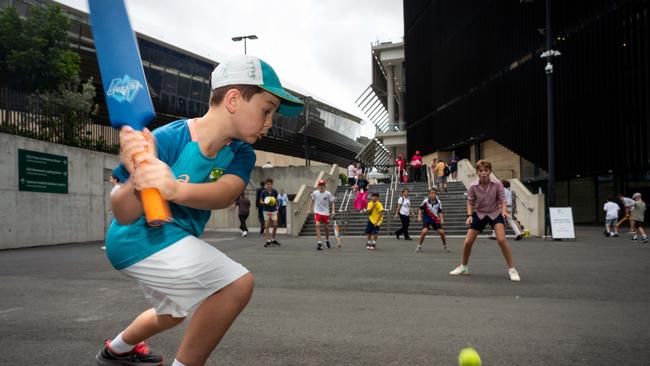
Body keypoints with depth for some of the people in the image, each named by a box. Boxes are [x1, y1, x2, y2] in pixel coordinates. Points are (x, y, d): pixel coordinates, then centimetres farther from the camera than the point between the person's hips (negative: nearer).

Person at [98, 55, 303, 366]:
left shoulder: (241, 154, -8)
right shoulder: (167, 140, -26)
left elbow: (226, 194, -31)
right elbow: (124, 216, -28)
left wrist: (175, 189, -51)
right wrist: (138, 185, -50)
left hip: (175, 241, 8)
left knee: (172, 313, 32)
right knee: (237, 284, -22)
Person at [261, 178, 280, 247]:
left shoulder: (275, 192, -2)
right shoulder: (263, 192, -9)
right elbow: (261, 201, -1)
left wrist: (276, 207, 7)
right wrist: (265, 203, -20)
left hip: (274, 210, 2)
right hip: (266, 210, -2)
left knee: (275, 225, 0)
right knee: (267, 226, -4)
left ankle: (273, 239, 18)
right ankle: (267, 240, 2)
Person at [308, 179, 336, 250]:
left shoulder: (328, 194, -8)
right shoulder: (315, 193, -4)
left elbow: (332, 202, -2)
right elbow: (312, 201, 12)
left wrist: (333, 211, -14)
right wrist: (309, 209, 11)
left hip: (326, 213, 0)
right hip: (317, 212, 0)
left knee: (327, 227, 10)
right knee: (317, 225, -19)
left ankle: (327, 241, 36)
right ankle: (319, 243, -18)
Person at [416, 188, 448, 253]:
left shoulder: (438, 202, -9)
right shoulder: (426, 201, -16)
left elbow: (440, 212, 3)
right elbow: (420, 208, -1)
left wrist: (441, 219, -9)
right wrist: (419, 216, -10)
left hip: (435, 219, 3)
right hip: (426, 219, -3)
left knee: (441, 232, -4)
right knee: (424, 231, -23)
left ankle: (444, 247, 19)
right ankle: (419, 246, -6)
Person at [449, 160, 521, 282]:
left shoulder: (497, 184, -17)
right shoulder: (473, 187, -13)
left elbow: (502, 199, -11)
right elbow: (470, 202, -2)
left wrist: (504, 210, -31)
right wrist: (470, 215, -16)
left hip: (495, 214, -2)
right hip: (479, 214, 2)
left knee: (502, 240, -22)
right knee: (468, 242, 0)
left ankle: (512, 269, -7)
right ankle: (463, 267, 23)